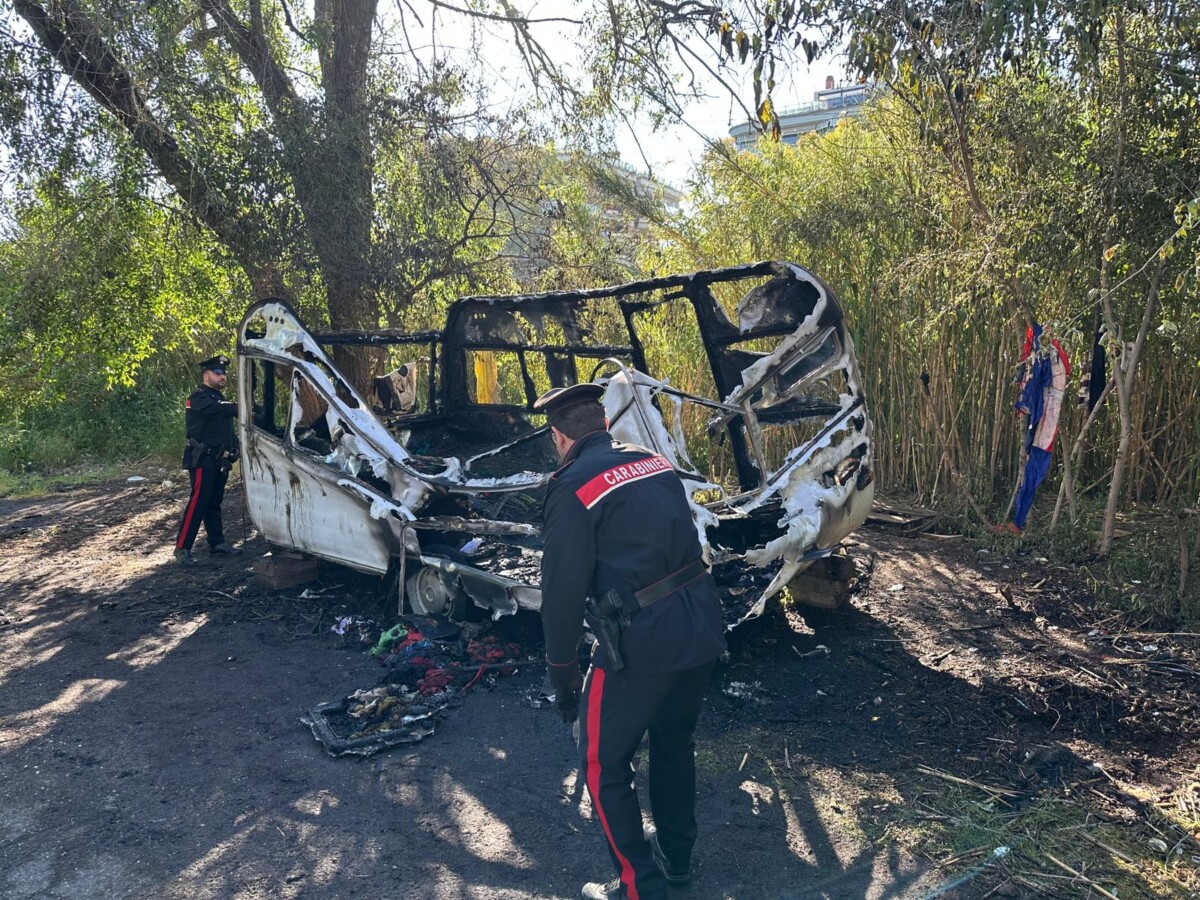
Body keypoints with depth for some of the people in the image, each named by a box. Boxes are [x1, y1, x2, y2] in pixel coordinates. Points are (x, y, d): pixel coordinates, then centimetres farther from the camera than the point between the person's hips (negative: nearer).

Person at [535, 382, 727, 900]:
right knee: (674, 742, 27)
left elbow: (564, 588, -9)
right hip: (704, 625, 8)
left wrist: (562, 674, 1)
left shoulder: (573, 486, -10)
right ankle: (675, 856, 46)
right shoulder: (654, 461, 10)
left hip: (643, 641, -7)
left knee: (604, 765, 13)